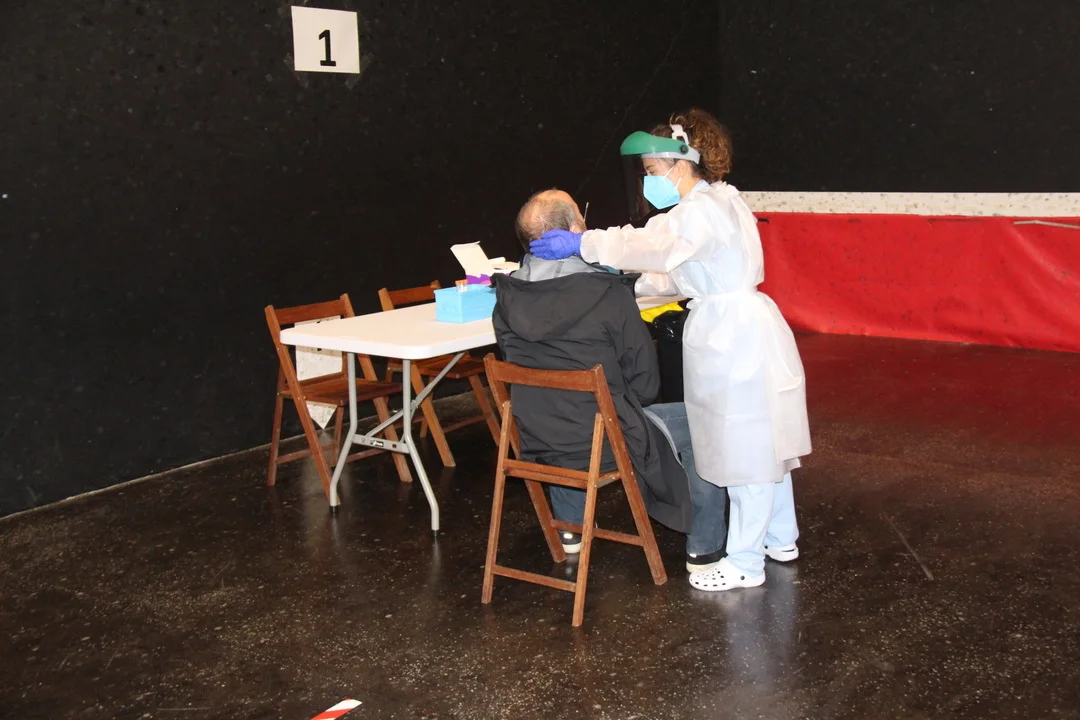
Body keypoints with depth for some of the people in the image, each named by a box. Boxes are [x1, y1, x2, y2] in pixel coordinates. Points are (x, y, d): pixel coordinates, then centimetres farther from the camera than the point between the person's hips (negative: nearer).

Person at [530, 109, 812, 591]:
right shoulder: (716, 201, 16)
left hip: (735, 338, -11)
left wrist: (583, 243, -34)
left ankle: (745, 562, 8)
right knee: (763, 444, 20)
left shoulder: (705, 209, -18)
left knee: (746, 451, -1)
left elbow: (652, 244, -36)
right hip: (740, 331, 11)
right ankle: (780, 538, 34)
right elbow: (677, 274, 19)